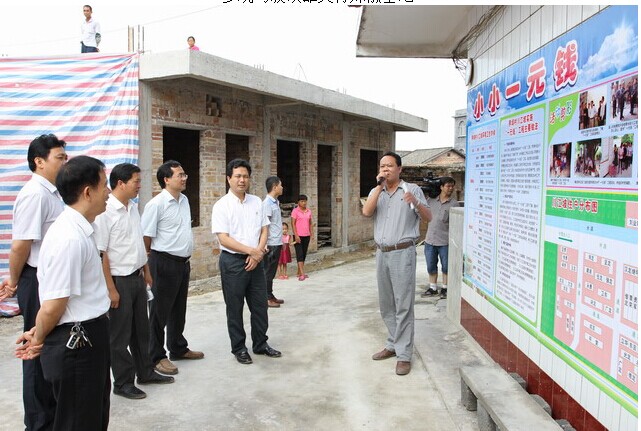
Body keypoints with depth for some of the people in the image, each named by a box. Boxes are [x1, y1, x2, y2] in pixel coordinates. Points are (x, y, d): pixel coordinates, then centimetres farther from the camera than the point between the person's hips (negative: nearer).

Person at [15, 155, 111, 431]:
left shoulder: (79, 230, 7)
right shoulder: (70, 238, -25)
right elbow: (52, 306, -23)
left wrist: (38, 336, 14)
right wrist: (38, 340, -5)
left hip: (88, 338, 9)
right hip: (75, 344, -9)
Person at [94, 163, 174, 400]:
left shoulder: (133, 207, 6)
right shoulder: (105, 212, -18)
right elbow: (100, 254, -18)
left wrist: (147, 272, 17)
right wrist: (111, 289, -17)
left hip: (137, 277, 8)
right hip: (119, 280, -7)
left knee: (141, 329, 19)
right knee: (120, 335, 7)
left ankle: (145, 371, 35)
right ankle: (123, 382, 22)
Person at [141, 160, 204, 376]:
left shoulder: (184, 200, 9)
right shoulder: (157, 204, -15)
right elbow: (146, 236, -13)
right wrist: (151, 261, -7)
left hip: (183, 262, 8)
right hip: (164, 263, -8)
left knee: (179, 309, 19)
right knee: (160, 311, 4)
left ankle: (178, 349, 34)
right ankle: (157, 357, 16)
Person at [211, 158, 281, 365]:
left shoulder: (256, 202, 6)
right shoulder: (222, 206, -9)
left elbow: (264, 230, 7)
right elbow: (224, 239, -15)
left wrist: (258, 253, -9)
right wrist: (252, 250, -17)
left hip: (255, 261, 5)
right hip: (233, 261, -4)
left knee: (260, 305, 12)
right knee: (235, 308, 7)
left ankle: (260, 344, 29)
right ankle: (239, 348, 23)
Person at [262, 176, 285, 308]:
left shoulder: (276, 202, 13)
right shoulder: (267, 203, -15)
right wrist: (265, 244, -20)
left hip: (277, 242, 9)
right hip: (271, 244, -9)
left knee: (272, 271, 15)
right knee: (268, 271, 0)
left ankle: (271, 296, 23)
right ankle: (266, 298, 8)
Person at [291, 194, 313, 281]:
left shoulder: (309, 211, 9)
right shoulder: (295, 211, -6)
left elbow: (310, 224, 14)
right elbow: (293, 224, -9)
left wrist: (312, 234, 7)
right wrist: (296, 235, -15)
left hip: (306, 236, 6)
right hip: (298, 236, -6)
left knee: (304, 254, 9)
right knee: (299, 254, -8)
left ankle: (299, 272, 18)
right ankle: (302, 274, -11)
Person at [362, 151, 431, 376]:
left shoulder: (412, 189, 0)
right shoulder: (376, 192, 11)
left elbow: (428, 218, -4)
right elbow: (366, 212, -7)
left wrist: (416, 203, -24)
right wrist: (379, 186, -10)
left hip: (403, 253, -5)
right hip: (381, 253, 5)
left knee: (403, 305, -4)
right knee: (386, 304, 13)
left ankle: (404, 355, 2)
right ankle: (393, 345, 27)